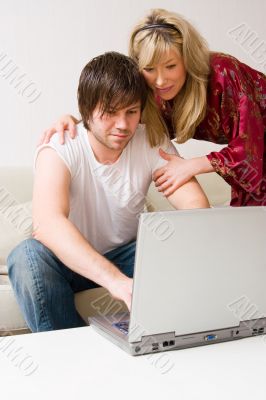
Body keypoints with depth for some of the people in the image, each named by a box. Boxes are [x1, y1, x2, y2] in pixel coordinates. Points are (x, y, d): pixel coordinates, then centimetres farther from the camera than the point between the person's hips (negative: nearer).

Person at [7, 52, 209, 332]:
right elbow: (47, 222, -40)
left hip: (126, 255, 2)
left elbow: (195, 204, -21)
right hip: (71, 261, -2)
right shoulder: (60, 148, -22)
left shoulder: (152, 144, -11)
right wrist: (115, 280, -55)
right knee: (27, 255, -33)